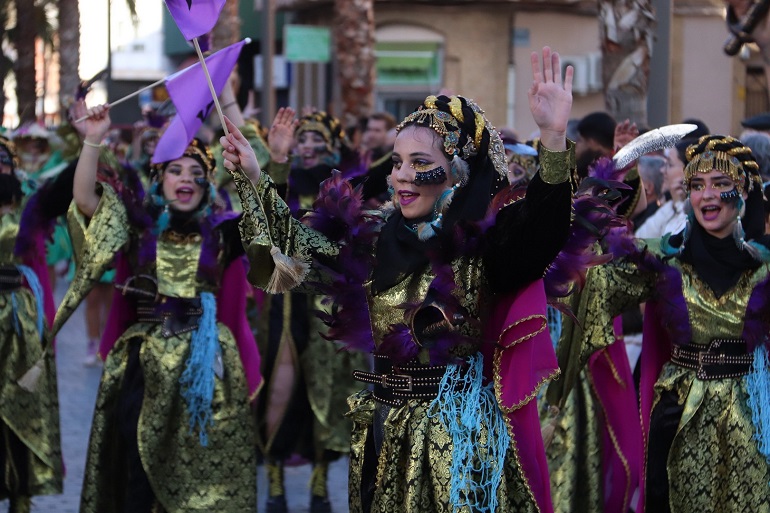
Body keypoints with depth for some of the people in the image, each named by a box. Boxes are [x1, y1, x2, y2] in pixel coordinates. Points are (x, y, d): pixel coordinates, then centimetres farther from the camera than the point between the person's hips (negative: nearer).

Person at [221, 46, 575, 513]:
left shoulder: (484, 243, -12)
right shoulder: (377, 238, 6)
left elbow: (540, 226, -31)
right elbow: (303, 245, 18)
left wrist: (553, 139, -46)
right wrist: (253, 178, 15)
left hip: (455, 438, -5)